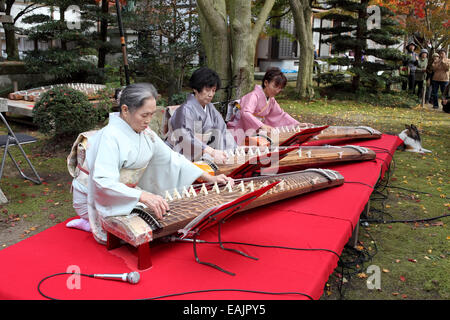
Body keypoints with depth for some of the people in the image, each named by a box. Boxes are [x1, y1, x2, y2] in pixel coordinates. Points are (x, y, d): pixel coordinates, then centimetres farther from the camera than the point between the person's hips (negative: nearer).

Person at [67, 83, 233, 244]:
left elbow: (171, 158, 6)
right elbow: (104, 182, -32)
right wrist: (143, 196, -46)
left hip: (131, 193, 8)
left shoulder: (146, 133, 3)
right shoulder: (109, 136, -22)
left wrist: (209, 178, -2)